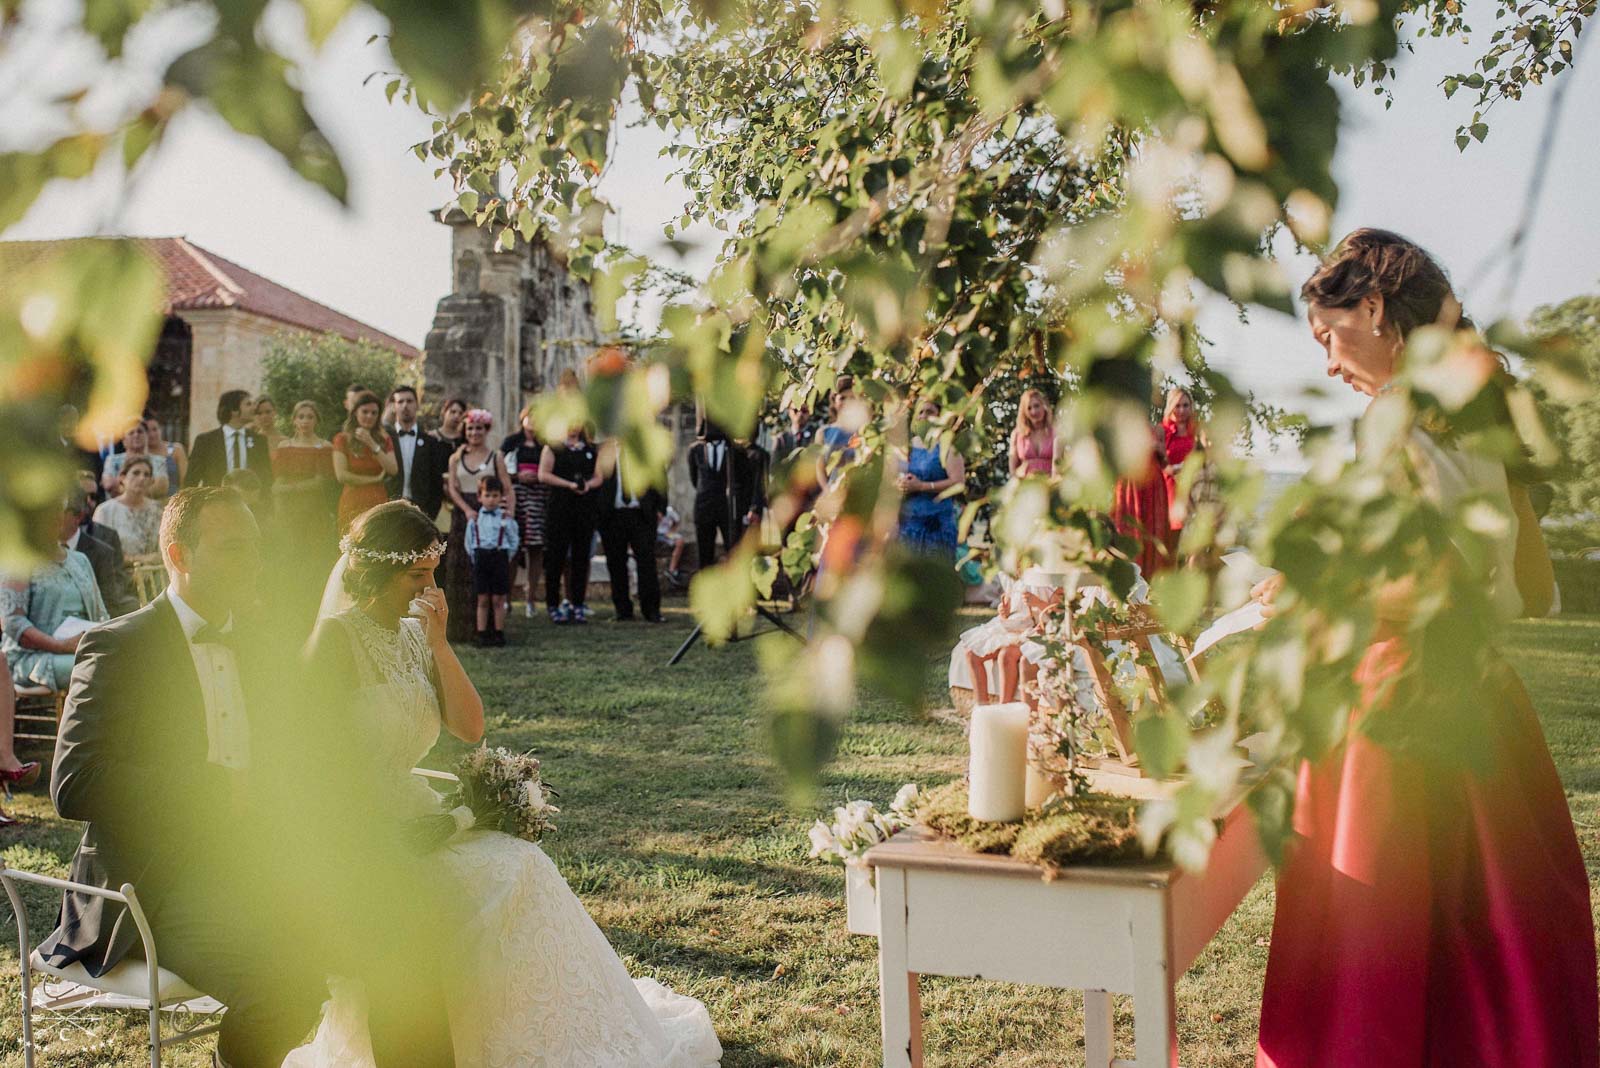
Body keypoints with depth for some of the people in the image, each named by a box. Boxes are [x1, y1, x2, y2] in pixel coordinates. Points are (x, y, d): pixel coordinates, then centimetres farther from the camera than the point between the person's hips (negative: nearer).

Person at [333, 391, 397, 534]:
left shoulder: (384, 439, 13)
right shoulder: (343, 439, 3)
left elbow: (393, 470, -2)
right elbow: (341, 475, -8)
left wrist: (373, 445, -9)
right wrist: (375, 479, -2)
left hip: (379, 502, 3)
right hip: (353, 504, -3)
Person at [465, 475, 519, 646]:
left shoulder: (506, 519, -1)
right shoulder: (475, 519, 5)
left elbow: (514, 541, 5)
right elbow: (469, 542, 10)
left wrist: (506, 558, 0)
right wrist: (475, 558, 4)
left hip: (500, 557, -1)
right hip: (480, 558, 1)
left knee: (498, 600, 2)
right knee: (482, 600, 4)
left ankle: (499, 633, 10)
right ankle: (482, 634, 8)